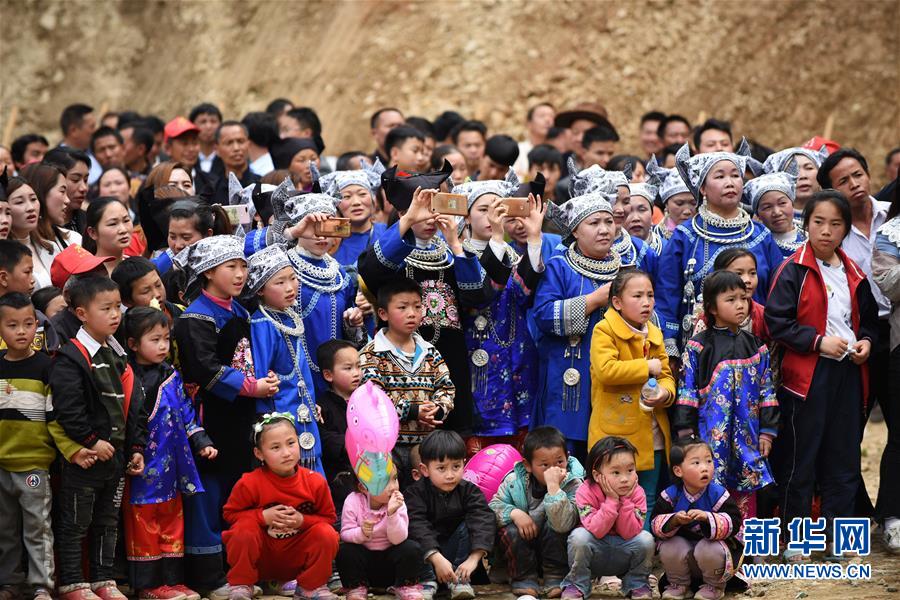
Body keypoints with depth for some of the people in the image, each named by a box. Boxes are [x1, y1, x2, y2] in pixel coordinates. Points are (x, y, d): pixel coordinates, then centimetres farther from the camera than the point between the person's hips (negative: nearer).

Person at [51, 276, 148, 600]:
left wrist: (136, 447, 9)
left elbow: (134, 406, 15)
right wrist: (92, 441, -20)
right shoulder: (71, 359, -14)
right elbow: (67, 409, -21)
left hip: (116, 455, 8)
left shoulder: (119, 358, 12)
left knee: (108, 522, 14)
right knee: (74, 523, 1)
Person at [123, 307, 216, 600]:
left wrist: (201, 442, 8)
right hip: (142, 465, -7)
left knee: (172, 519, 11)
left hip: (171, 464, 7)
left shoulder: (170, 375, 9)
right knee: (144, 521, 1)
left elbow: (185, 413, 15)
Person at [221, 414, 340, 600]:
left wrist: (303, 521, -22)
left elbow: (328, 518, -2)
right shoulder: (250, 484, -18)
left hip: (298, 559, 2)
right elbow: (230, 513, -8)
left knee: (326, 534, -23)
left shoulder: (315, 482, -12)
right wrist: (263, 516, -23)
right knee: (244, 530, -32)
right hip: (262, 557, -2)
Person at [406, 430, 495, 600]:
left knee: (469, 525, -23)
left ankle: (460, 580, -23)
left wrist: (474, 558, -40)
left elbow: (483, 521, -23)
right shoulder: (416, 493, -13)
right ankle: (427, 580, -30)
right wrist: (437, 558, -44)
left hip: (456, 550, 1)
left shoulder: (469, 491, -8)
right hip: (426, 553, -1)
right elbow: (417, 526, -29)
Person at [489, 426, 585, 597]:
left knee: (552, 526, -30)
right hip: (522, 549, 2)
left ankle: (555, 579, -16)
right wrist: (514, 513, -27)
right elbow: (494, 506, -8)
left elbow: (562, 524, -35)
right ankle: (524, 579, -11)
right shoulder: (515, 480, -11)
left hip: (554, 547, -2)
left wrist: (553, 485, -42)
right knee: (510, 530, -28)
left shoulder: (573, 484, -20)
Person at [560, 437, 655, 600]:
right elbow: (596, 531, -28)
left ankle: (637, 585, 0)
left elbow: (629, 533, -19)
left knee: (645, 539, -25)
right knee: (579, 536, -31)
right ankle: (576, 585, -10)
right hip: (593, 555, -2)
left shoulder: (637, 493, -13)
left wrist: (625, 501, -27)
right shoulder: (586, 492, -19)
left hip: (622, 557, 2)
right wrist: (612, 501, -31)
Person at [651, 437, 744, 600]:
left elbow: (734, 522, -23)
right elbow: (655, 523, -13)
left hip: (716, 542, -2)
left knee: (708, 550, -34)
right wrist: (674, 520, -34)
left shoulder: (718, 494, -16)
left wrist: (707, 518, -39)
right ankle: (679, 585, 3)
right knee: (668, 548, -26)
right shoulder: (671, 495, -10)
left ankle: (715, 586, -2)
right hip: (683, 544, 2)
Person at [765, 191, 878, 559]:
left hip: (847, 373, 6)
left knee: (844, 459, 10)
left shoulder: (854, 274, 11)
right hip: (806, 375, -6)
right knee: (800, 460, 0)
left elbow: (869, 317, 22)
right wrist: (818, 341, -17)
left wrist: (867, 341, 2)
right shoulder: (794, 271, -7)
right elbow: (776, 321, -12)